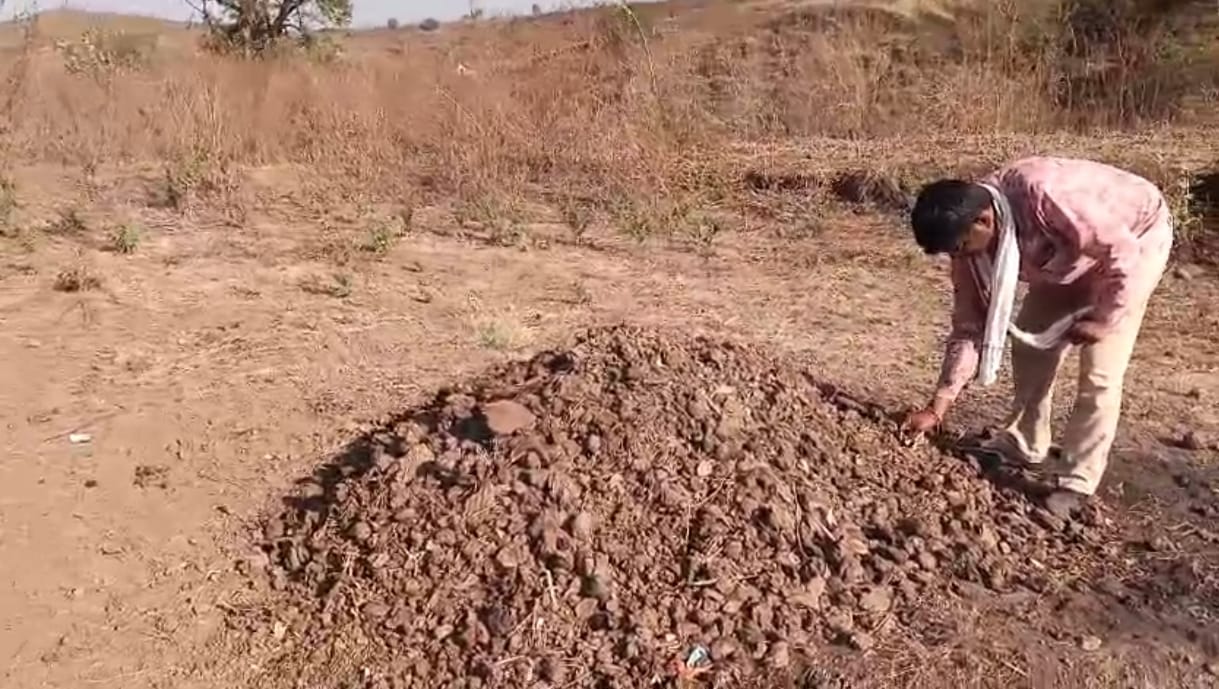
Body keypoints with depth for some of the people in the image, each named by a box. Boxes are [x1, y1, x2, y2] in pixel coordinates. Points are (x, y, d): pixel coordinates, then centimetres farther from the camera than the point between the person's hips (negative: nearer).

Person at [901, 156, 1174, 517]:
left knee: (1099, 371, -11)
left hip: (1136, 238, -6)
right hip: (1070, 253, 7)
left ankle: (1077, 484, -1)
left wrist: (1102, 319, -21)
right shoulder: (970, 234, -17)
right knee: (1029, 342, 5)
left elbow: (1123, 255, -31)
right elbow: (969, 325, -11)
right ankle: (1023, 443, 23)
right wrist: (938, 406, -12)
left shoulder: (1044, 196, -42)